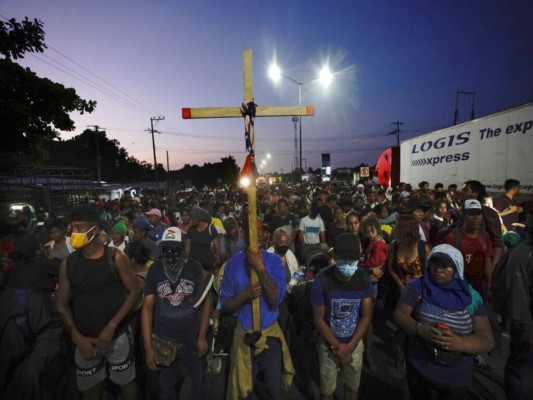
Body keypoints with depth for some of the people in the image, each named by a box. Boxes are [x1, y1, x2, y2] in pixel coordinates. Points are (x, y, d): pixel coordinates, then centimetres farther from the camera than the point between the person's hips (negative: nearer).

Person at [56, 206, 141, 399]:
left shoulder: (115, 258, -13)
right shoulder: (68, 263, -4)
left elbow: (134, 291, -10)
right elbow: (62, 304, 2)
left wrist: (111, 327, -15)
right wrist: (76, 337, -7)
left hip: (117, 336, -2)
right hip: (85, 339, 3)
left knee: (126, 383, 14)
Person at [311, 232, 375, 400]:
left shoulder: (364, 279, -14)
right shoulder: (322, 280, -23)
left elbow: (366, 316, -8)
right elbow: (318, 319, -14)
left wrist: (349, 347, -12)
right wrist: (337, 347, -11)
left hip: (355, 343, 2)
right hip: (329, 344, -2)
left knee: (353, 386, 21)